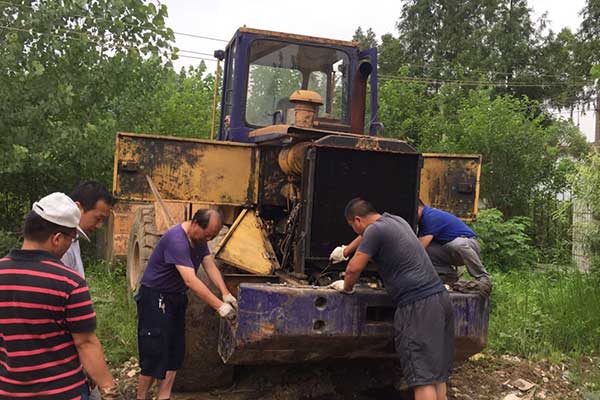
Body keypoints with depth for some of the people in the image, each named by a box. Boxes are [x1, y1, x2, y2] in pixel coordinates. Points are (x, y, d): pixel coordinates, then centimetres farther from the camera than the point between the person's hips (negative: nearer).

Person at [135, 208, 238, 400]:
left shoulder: (199, 238, 1)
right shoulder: (176, 240, -29)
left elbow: (210, 266, -3)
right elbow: (191, 281, -36)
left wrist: (226, 294, -17)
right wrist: (220, 307, -37)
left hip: (176, 298, 9)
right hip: (155, 299, -9)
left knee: (175, 352, 9)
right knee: (155, 354, -6)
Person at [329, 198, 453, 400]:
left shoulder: (375, 230, -8)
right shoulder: (396, 220, 19)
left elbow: (354, 268, -12)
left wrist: (346, 287, 9)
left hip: (418, 305, -9)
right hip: (439, 295, 9)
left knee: (422, 376, -9)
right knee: (437, 372, 13)